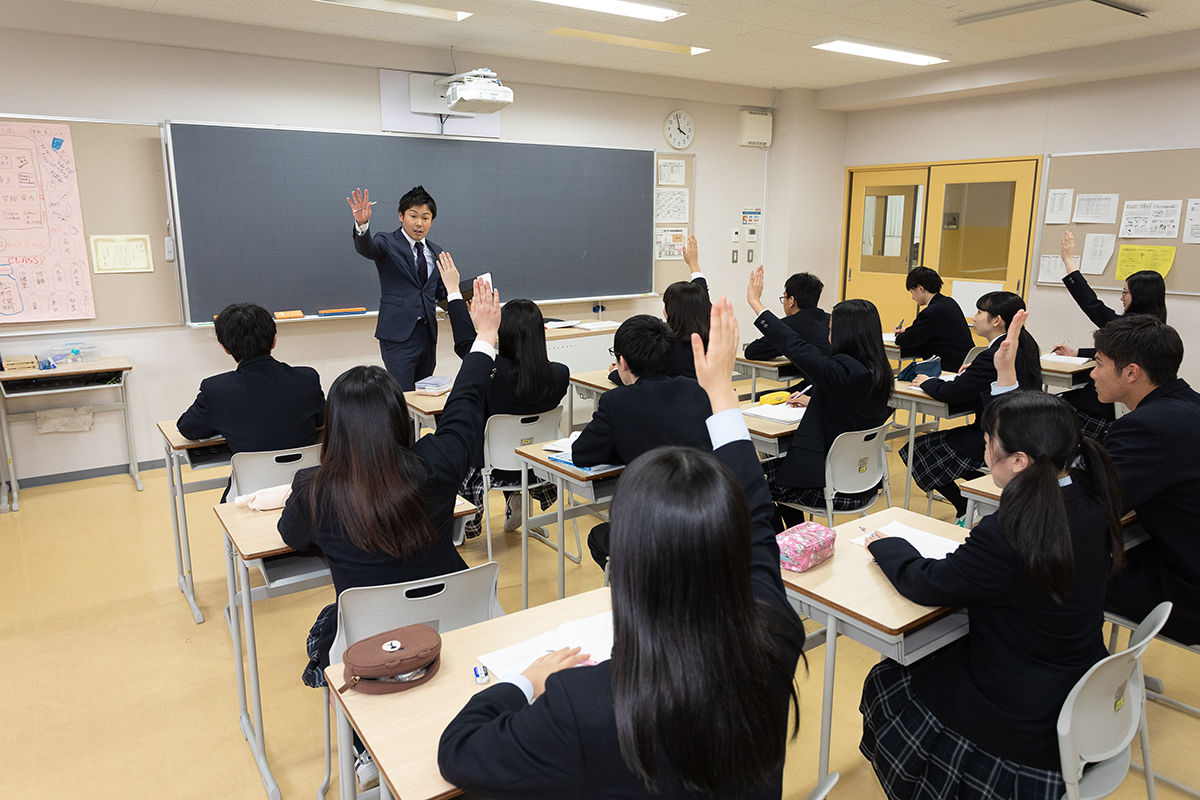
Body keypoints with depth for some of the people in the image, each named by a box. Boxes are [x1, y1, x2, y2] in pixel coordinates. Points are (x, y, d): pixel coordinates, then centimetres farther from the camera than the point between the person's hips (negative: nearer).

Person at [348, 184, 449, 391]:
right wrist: (362, 224, -44)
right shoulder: (387, 243, -2)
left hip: (428, 334, 6)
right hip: (398, 334, -6)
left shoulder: (436, 252, 15)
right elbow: (365, 248, -23)